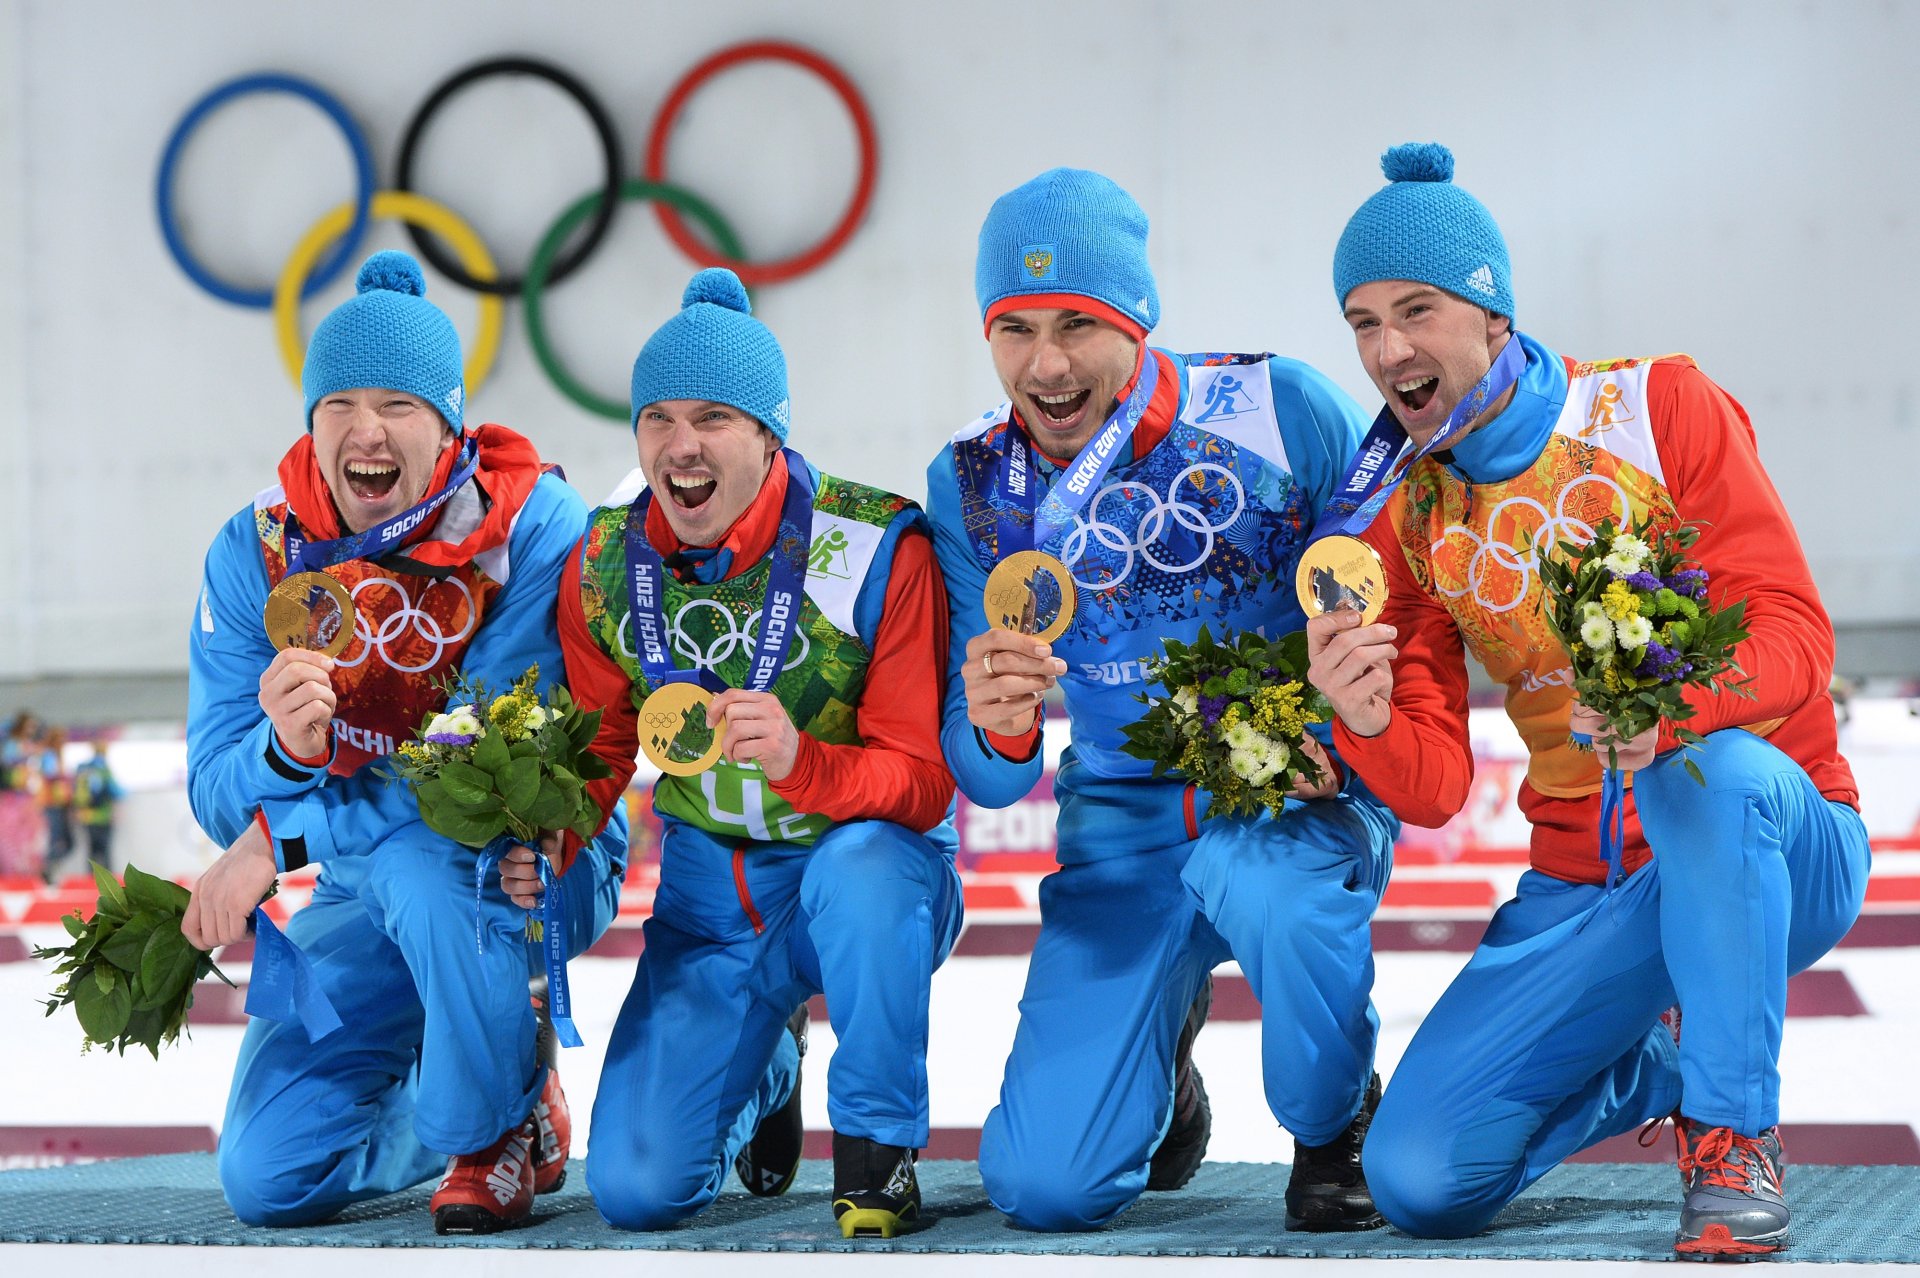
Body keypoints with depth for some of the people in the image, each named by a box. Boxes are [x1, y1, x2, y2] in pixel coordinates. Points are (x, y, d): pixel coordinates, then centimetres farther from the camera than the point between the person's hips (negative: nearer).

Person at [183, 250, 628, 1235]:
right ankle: (441, 1113, 26)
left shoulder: (536, 528, -18)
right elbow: (219, 795, -10)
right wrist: (287, 749, -35)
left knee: (420, 856, -39)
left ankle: (507, 1120, -11)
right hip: (367, 899, 4)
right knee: (270, 1178, -9)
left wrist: (279, 839, -28)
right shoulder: (255, 555, -6)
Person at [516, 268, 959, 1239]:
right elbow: (599, 750, 7)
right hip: (710, 894, 4)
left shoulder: (875, 550, -19)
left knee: (858, 867, -42)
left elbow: (923, 784, -20)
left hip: (874, 882, -4)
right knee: (634, 1190, -7)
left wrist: (800, 760, -41)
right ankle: (766, 1064, 29)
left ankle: (877, 1154, -18)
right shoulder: (605, 566, -6)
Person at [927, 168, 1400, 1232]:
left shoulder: (1284, 412, -14)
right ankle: (1163, 1048, 27)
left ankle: (1337, 1129, -8)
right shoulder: (970, 487, -5)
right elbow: (988, 782, -6)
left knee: (1260, 876, -40)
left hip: (1304, 798, -2)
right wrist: (998, 731, -30)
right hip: (1126, 830, 3)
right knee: (1042, 1185, -10)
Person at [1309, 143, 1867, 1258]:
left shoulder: (1659, 410, -7)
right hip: (1585, 893, 4)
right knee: (1419, 1181, -13)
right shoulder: (1406, 524, 4)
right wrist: (1367, 725, -25)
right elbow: (1435, 788, -1)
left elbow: (1793, 636, -16)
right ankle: (1661, 1060, 18)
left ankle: (1734, 1135, -20)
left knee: (1711, 769, -40)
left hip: (1783, 847, -4)